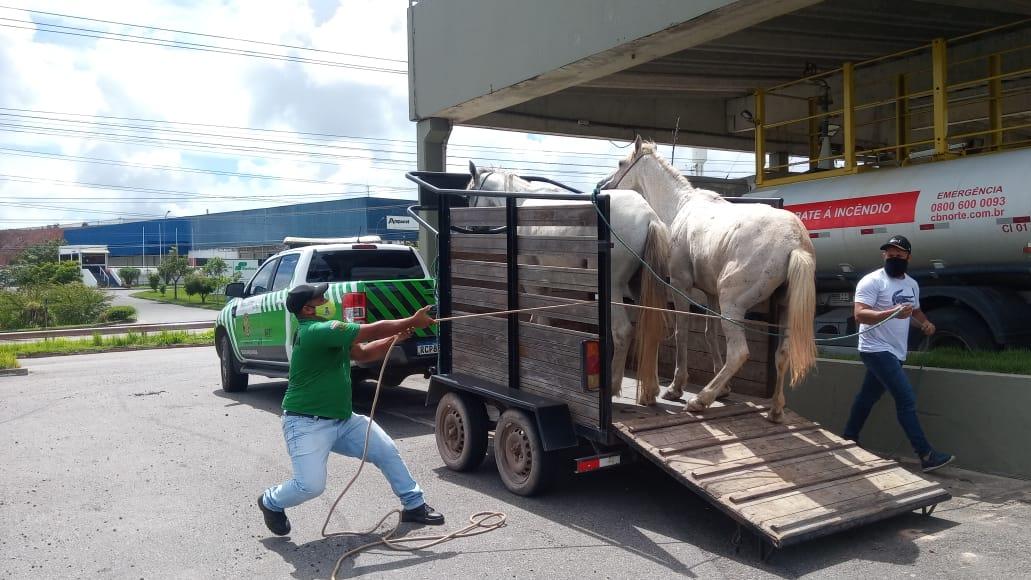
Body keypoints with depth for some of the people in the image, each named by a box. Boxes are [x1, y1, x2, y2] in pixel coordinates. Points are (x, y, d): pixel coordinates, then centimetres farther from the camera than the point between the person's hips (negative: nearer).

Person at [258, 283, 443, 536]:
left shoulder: (327, 332, 9)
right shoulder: (316, 331, -23)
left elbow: (363, 353, 15)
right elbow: (373, 331, -22)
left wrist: (397, 337, 1)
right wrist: (412, 322, -12)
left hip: (343, 420, 10)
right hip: (307, 424, -10)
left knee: (387, 451, 7)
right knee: (311, 485, -17)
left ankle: (414, 505, 20)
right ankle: (271, 502, 16)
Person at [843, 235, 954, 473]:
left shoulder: (912, 284, 14)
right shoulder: (872, 281, -13)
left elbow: (915, 310, 29)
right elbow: (860, 314, -22)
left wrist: (924, 322, 5)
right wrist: (892, 312, -36)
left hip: (894, 353, 9)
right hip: (878, 350, -9)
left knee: (868, 396, 16)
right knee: (906, 398, -12)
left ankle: (849, 441, 27)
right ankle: (926, 455, -10)